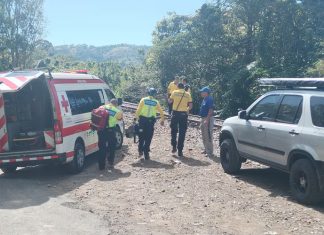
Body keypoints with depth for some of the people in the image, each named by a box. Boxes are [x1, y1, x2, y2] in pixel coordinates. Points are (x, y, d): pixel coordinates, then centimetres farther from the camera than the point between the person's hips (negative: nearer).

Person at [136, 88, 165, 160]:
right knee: (148, 138, 5)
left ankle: (140, 151, 17)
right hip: (151, 121, 0)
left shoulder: (143, 100, 1)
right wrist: (162, 120, 20)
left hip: (142, 119, 0)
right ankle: (146, 154, 6)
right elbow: (161, 112, 7)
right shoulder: (156, 102, 3)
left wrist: (137, 117, 1)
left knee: (141, 136, 16)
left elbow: (138, 110, -6)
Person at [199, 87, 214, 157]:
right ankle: (206, 149, 27)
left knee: (208, 136, -9)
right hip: (204, 119, 11)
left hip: (208, 119, -11)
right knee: (204, 136, 17)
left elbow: (211, 110, -22)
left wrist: (207, 120, -26)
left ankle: (210, 152, -5)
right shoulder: (204, 99, 15)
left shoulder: (209, 99, -15)